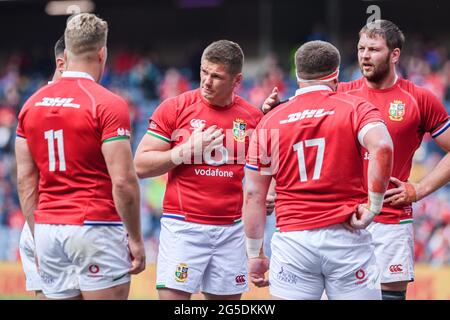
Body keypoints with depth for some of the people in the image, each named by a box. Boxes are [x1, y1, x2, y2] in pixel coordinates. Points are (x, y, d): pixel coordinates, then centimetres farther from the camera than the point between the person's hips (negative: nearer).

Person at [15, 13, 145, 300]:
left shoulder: (32, 105, 9)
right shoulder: (108, 104, -9)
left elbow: (25, 181, 10)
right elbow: (123, 181, -14)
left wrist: (39, 238, 16)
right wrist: (135, 238, -6)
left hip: (47, 232, 6)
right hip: (96, 229, -6)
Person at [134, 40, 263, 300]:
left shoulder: (252, 116, 7)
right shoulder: (174, 108, -1)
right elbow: (141, 166, -3)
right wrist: (189, 149, -11)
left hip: (232, 229, 3)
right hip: (183, 227, -3)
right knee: (172, 295, -11)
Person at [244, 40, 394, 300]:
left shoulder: (269, 122, 10)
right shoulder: (356, 109, 3)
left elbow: (254, 194, 9)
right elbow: (382, 147, -18)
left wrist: (255, 254, 14)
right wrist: (374, 206, -10)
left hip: (293, 240, 2)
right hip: (347, 238, -2)